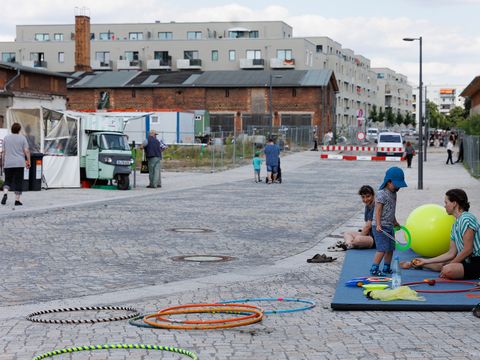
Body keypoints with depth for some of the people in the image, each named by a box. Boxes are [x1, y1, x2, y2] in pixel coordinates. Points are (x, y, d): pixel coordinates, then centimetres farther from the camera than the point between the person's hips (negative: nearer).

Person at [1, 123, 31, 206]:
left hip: (8, 164, 2)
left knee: (8, 180, 12)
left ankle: (5, 194, -13)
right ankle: (17, 200, 0)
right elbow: (26, 151, -5)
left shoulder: (6, 138, 7)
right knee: (18, 182, 3)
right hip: (19, 163, -2)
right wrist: (28, 161, 1)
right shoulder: (22, 138, 0)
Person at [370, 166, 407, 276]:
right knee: (382, 249, -14)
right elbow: (378, 211, -18)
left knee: (390, 248, 12)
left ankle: (386, 268, 25)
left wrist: (395, 222, 33)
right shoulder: (381, 194, -15)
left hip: (389, 226, 9)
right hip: (380, 227, -9)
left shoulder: (393, 194, 13)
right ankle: (374, 269, -9)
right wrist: (378, 225, -25)